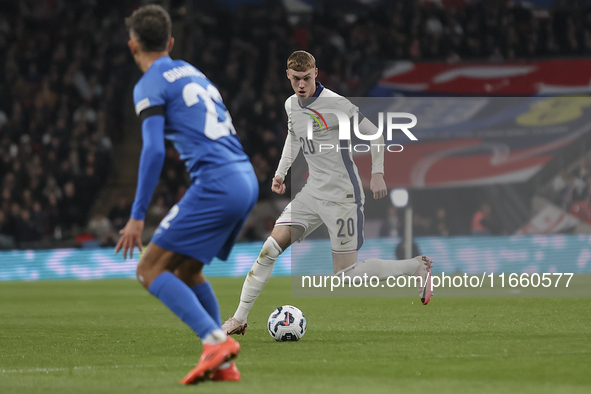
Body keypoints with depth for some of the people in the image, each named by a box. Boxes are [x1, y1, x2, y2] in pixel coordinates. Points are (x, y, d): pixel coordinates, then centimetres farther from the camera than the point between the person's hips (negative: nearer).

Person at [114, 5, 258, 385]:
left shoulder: (150, 84, -2)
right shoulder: (193, 72, 23)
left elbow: (154, 150, -14)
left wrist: (137, 216, -12)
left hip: (217, 183, -8)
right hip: (248, 181, 8)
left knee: (150, 270, -5)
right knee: (186, 270, 20)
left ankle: (216, 340, -22)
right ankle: (224, 364, 12)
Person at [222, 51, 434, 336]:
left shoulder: (334, 103, -18)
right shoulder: (291, 105, 5)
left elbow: (374, 134, -10)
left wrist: (377, 174, -16)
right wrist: (281, 172, 20)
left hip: (342, 196, -7)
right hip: (312, 192, 7)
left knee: (345, 275, -7)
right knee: (270, 249, -5)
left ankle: (417, 267, 9)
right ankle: (239, 319, 2)